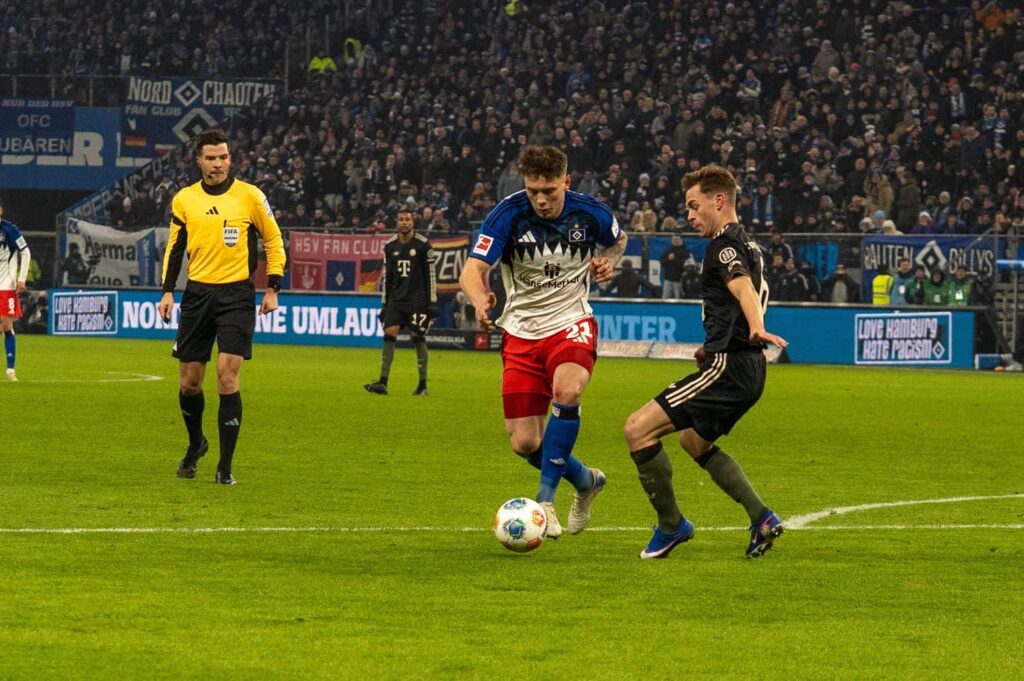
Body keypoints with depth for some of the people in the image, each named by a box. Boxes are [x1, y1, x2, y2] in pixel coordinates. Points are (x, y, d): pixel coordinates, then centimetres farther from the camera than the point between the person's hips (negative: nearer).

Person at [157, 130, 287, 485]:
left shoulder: (250, 196, -2)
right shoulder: (184, 199, 6)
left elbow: (274, 241, 6)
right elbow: (174, 247, 16)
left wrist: (272, 288, 0)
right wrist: (168, 291, 7)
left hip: (236, 295, -3)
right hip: (197, 293, 3)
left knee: (228, 378, -13)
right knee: (189, 382, 6)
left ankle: (225, 466, -8)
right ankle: (196, 444, 34)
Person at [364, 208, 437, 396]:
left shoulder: (423, 245, -4)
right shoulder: (390, 246, 8)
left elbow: (430, 275, -3)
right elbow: (387, 277, 14)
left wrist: (432, 303, -7)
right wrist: (384, 304, 12)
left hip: (417, 301, -4)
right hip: (396, 299, 4)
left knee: (418, 338, -3)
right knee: (389, 335, -9)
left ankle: (423, 385, 5)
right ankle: (383, 383, -12)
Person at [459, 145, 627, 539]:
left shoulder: (590, 213, -10)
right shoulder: (508, 214, -16)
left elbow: (618, 240, 15)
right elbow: (472, 271, -25)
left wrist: (608, 262, -7)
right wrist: (479, 300, -47)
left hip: (571, 324, -1)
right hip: (522, 330, 1)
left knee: (566, 390, -34)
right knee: (524, 444, -2)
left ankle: (545, 499, -25)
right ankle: (585, 482, 30)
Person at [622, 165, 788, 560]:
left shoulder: (723, 245, -12)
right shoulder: (747, 245, 20)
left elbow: (744, 289, -31)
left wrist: (756, 329, -51)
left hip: (728, 369, -11)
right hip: (747, 369, 11)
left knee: (638, 429, -13)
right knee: (694, 441, 30)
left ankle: (671, 526, -4)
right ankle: (761, 519, 20)